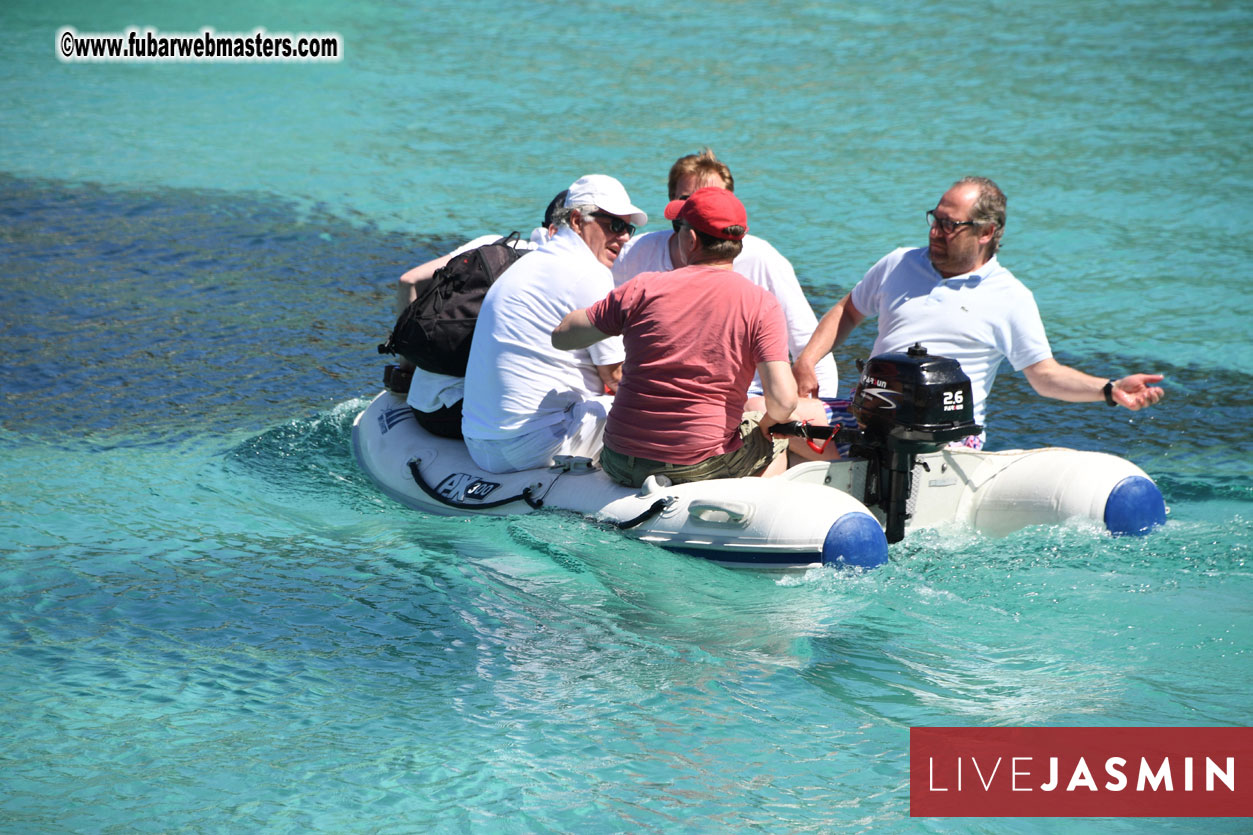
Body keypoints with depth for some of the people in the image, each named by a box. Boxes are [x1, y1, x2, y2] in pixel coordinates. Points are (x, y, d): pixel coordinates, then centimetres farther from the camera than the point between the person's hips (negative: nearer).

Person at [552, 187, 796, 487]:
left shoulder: (644, 288, -4)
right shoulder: (762, 305, -7)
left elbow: (561, 336, 5)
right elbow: (783, 400, -16)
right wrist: (767, 424, 7)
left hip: (622, 467, 2)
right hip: (704, 467, -2)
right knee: (777, 437, 28)